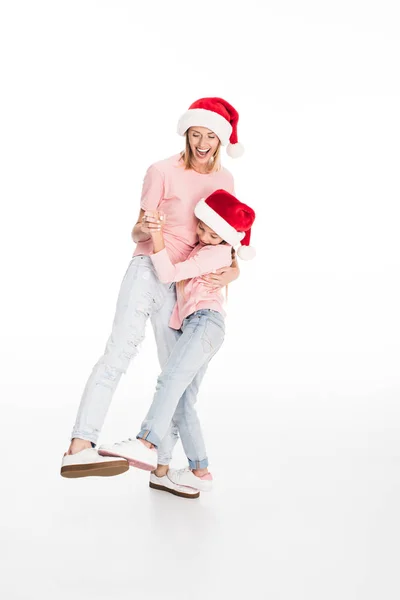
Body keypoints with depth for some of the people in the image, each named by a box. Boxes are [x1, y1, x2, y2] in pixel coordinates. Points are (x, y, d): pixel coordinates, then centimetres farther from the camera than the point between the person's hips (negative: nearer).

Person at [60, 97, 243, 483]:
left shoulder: (223, 180, 11)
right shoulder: (163, 172, -2)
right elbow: (138, 234, -1)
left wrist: (231, 270, -7)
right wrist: (143, 230, -24)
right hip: (149, 269, -5)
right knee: (121, 349, -23)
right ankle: (80, 445, -31)